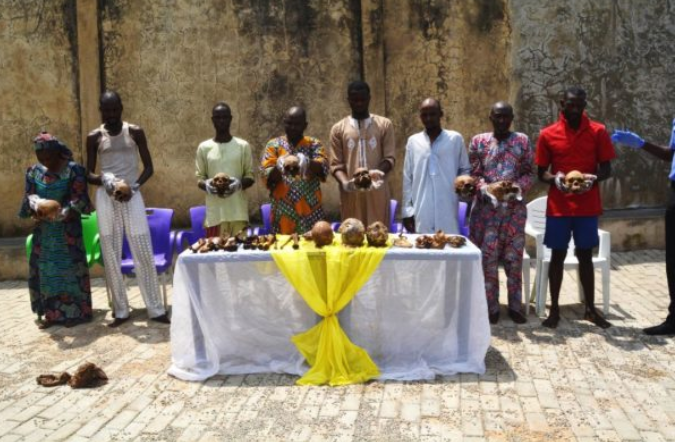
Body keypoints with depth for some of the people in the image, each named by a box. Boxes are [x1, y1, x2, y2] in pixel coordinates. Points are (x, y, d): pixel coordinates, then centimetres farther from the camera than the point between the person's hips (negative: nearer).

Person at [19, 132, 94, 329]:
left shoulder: (73, 170, -9)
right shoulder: (34, 171, 7)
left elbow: (78, 200, -12)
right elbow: (29, 196, 5)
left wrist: (59, 215, -27)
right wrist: (37, 205, -19)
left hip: (68, 229, -5)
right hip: (43, 230, 5)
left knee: (69, 268, -2)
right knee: (45, 269, 6)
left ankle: (74, 312, 7)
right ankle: (52, 313, 15)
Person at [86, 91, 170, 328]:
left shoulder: (135, 132, 4)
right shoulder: (94, 137, 5)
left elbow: (149, 167, 4)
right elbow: (88, 174, 7)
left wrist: (134, 186, -12)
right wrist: (103, 179, -15)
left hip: (132, 197, -1)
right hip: (106, 198, 1)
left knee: (144, 254, -2)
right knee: (111, 255, 2)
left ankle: (156, 309, 5)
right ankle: (121, 311, 11)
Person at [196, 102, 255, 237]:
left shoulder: (243, 146, 4)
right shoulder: (204, 147, 6)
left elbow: (250, 177, 5)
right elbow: (199, 178, 8)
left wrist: (239, 183, -17)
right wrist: (206, 185, -16)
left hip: (238, 211, 0)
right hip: (215, 212, 0)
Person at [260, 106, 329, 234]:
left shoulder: (314, 144, 8)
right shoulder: (273, 145, 7)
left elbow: (323, 167, -10)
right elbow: (267, 175, -3)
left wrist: (307, 162, -31)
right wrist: (278, 168, -25)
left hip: (310, 212, 0)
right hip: (283, 212, 0)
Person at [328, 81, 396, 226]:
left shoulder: (384, 125, 9)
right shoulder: (338, 129, 9)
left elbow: (389, 158, 4)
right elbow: (335, 164, 5)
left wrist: (379, 172, -18)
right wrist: (345, 183, -16)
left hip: (377, 193, 0)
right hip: (351, 194, 0)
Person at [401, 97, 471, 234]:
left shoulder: (455, 139, 5)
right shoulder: (413, 141, 7)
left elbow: (465, 170, 13)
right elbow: (407, 178, 8)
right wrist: (406, 210, 4)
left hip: (447, 213, -1)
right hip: (420, 214, 1)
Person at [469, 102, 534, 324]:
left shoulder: (523, 141, 5)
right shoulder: (478, 141, 4)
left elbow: (530, 173, 5)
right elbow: (473, 174, 2)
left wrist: (518, 186, -14)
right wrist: (485, 188, -16)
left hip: (515, 207, 1)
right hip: (486, 207, 0)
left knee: (514, 257, 5)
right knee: (487, 256, 1)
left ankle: (515, 306, 16)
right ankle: (491, 307, 11)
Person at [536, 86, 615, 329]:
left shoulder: (598, 132, 0)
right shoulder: (547, 134, -1)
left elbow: (606, 169, 2)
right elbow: (541, 173, 4)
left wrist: (593, 179, -19)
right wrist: (555, 179, -18)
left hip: (587, 206, 1)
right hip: (558, 207, 0)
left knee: (585, 256, 9)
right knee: (557, 255, 5)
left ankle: (590, 308, 20)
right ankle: (554, 309, 14)